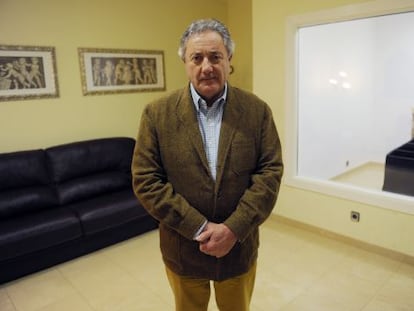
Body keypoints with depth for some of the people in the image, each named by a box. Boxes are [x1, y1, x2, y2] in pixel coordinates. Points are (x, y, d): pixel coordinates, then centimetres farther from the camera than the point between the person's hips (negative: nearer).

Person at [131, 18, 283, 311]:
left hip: (240, 247, 1)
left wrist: (233, 229, -18)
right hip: (183, 249, 0)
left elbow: (271, 171, -8)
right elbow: (145, 180, -11)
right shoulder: (157, 113, -9)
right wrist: (199, 228, -17)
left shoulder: (257, 110, -6)